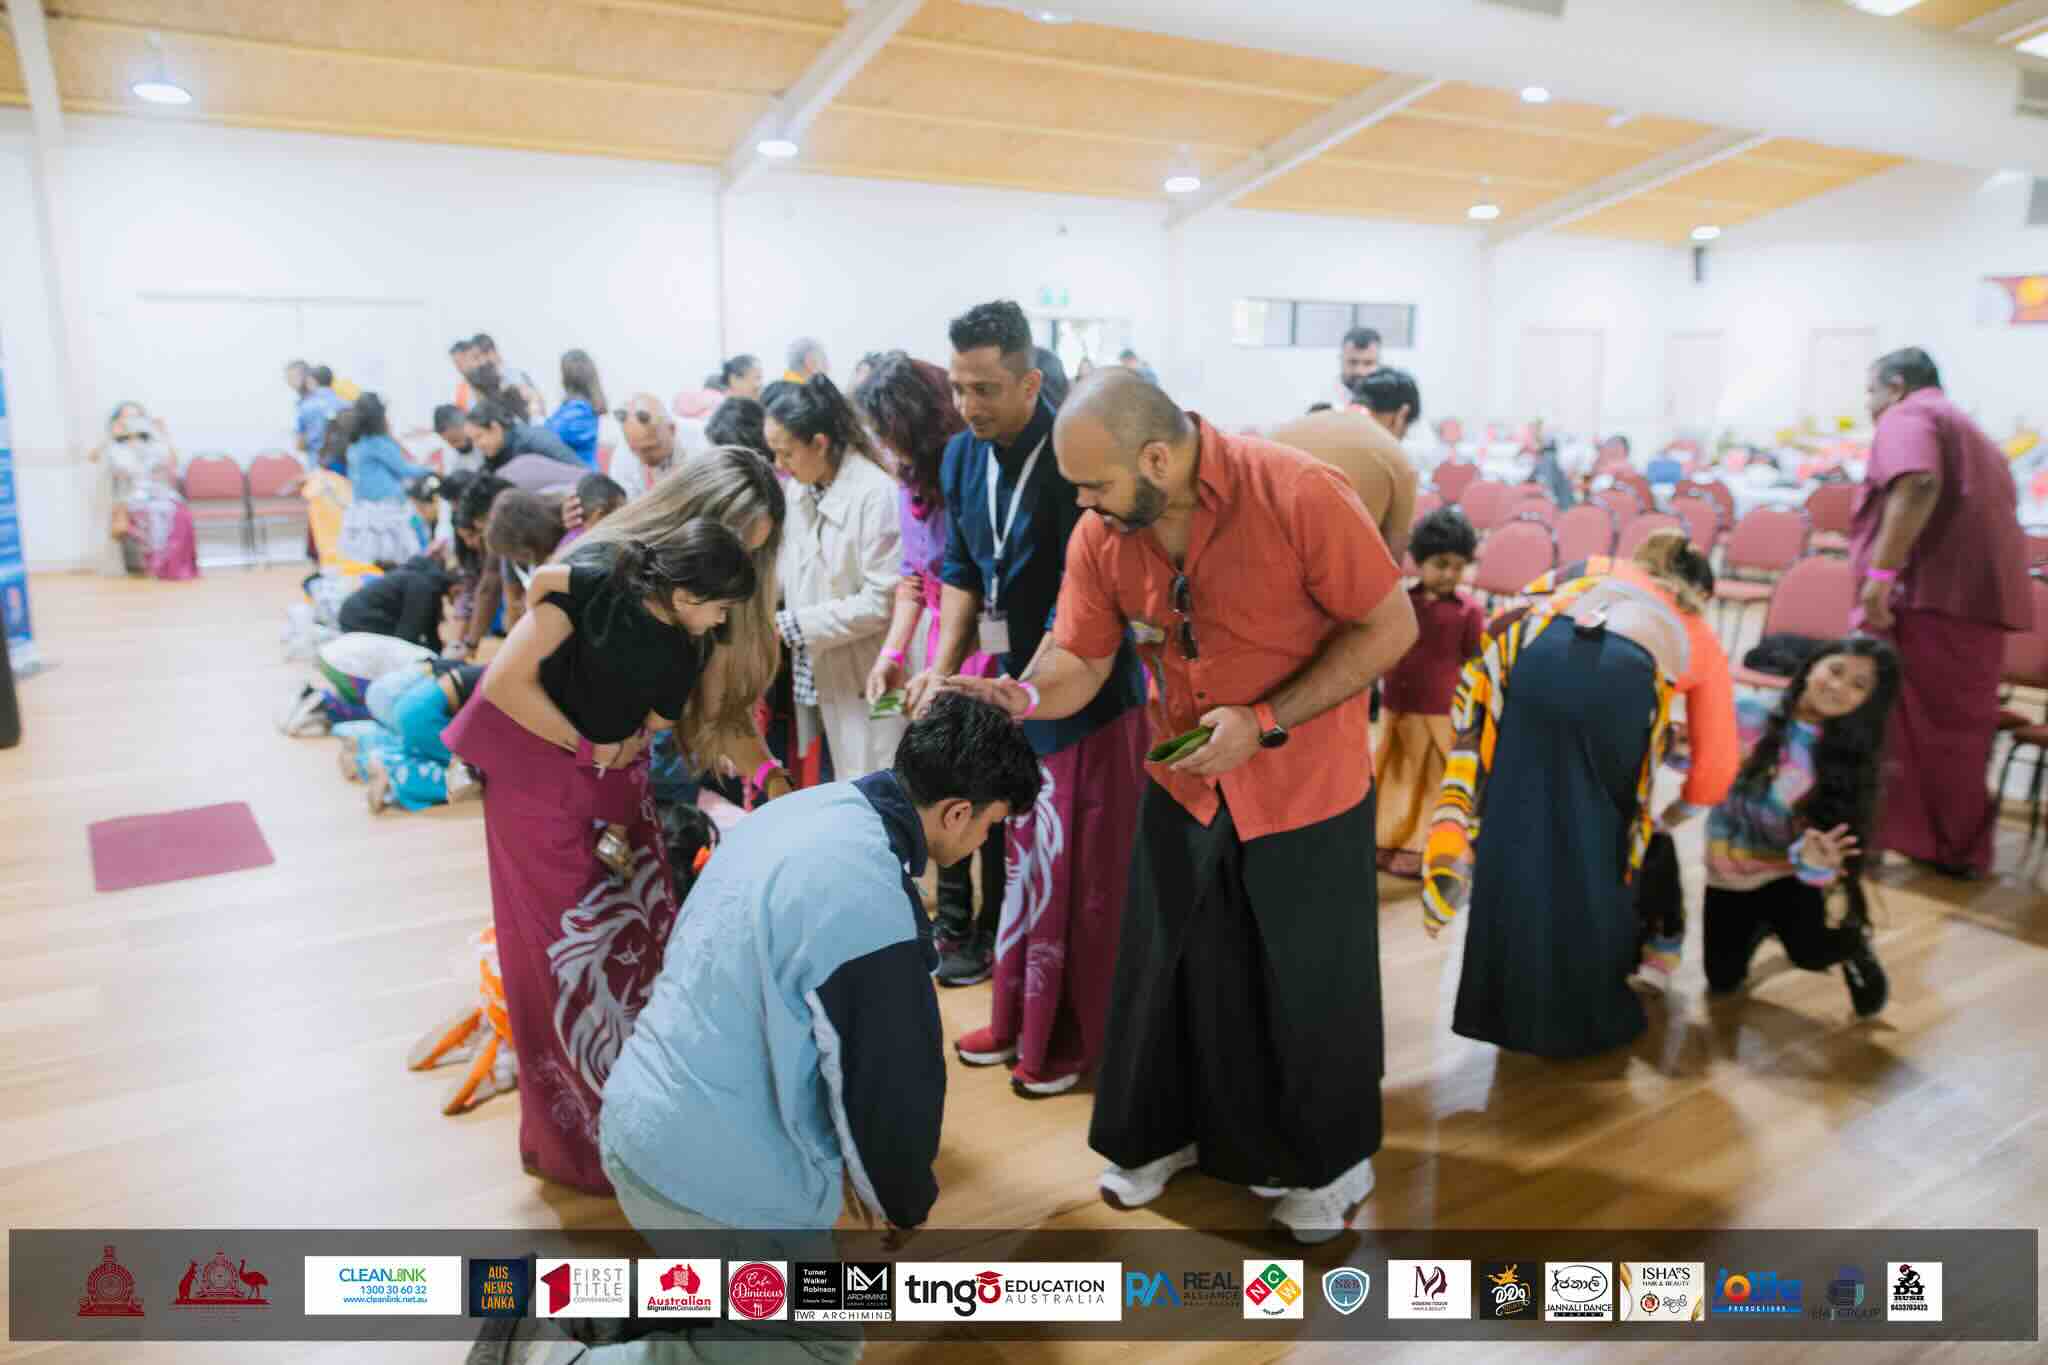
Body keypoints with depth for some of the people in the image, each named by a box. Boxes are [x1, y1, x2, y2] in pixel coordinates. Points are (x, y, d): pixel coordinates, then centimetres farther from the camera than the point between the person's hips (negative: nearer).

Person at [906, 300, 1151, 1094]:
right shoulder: (962, 458, 2)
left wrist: (1023, 690, -26)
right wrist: (943, 669, 0)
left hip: (1090, 695, -7)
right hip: (1012, 688, 7)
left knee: (1081, 875, 5)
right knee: (1020, 859, 18)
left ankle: (1070, 1038, 23)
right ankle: (1018, 1018, 34)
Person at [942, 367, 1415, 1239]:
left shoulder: (1298, 496, -25)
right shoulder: (1101, 537, -10)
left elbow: (1391, 627, -18)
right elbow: (1077, 668, -5)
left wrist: (1263, 722, -25)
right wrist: (1015, 697, -28)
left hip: (1306, 785, -4)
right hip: (1183, 783, 4)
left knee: (1312, 986, 12)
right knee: (1170, 967, 16)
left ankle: (1330, 1164, 38)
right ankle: (1169, 1132, 43)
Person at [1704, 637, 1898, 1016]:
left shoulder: (1851, 760, -13)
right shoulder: (1746, 716, -15)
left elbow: (1826, 836, -16)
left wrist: (1815, 860, -40)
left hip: (1788, 872, -1)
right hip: (1728, 869, 1)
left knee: (1811, 954, -28)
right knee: (1722, 981, 7)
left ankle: (1852, 942, 10)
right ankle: (1762, 924, 39)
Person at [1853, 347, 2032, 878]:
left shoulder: (1905, 417, -2)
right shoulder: (1969, 430, 28)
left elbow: (1919, 485, -21)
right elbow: (1992, 506, 28)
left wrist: (1881, 573, -27)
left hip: (1925, 591, -9)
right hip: (1978, 594, 9)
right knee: (1958, 725, 13)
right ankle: (1959, 848, 18)